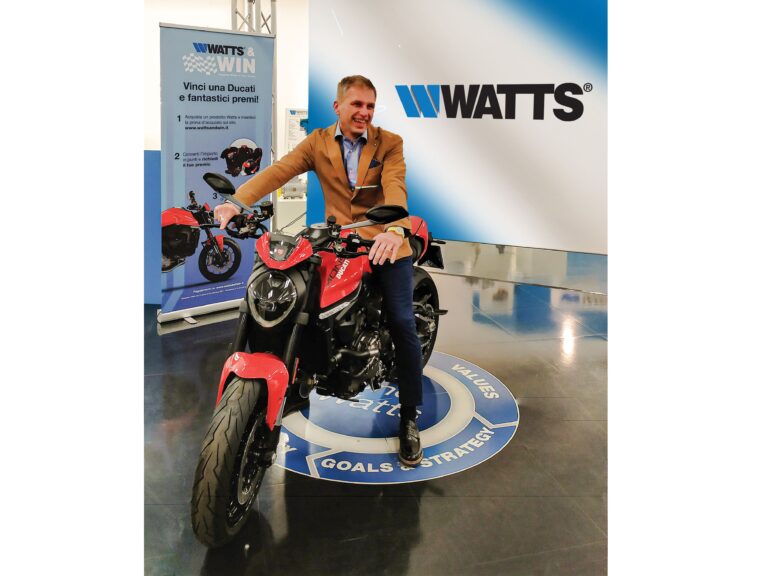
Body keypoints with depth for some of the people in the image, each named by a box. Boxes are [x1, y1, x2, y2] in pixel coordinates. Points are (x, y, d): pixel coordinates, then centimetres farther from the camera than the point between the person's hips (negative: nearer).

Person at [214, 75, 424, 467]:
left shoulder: (389, 144, 0)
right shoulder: (318, 142, 5)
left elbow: (395, 189, -18)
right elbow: (278, 171, -11)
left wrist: (395, 230, -41)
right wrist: (237, 202, -29)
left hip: (386, 242, -2)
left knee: (402, 323, -12)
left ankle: (409, 420, 1)